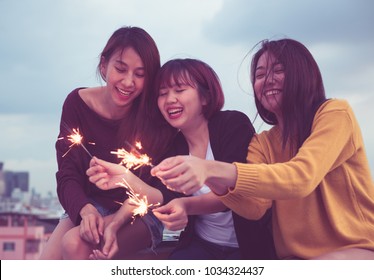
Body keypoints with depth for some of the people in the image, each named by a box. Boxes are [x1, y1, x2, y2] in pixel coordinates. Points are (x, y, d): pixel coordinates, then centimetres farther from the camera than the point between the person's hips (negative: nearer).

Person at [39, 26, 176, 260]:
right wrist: (87, 210, -29)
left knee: (75, 244, -29)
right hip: (89, 207, 3)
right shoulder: (77, 103, -9)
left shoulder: (156, 117, -17)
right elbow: (68, 176, -8)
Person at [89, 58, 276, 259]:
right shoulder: (173, 145, 3)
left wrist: (188, 205, -45)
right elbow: (168, 199, -7)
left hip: (249, 244, -4)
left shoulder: (234, 124, -12)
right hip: (202, 245, 4)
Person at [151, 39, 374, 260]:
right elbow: (255, 207, -6)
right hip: (298, 258, 5)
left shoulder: (335, 113, -6)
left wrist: (214, 170, -36)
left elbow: (302, 177, -24)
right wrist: (214, 181, -27)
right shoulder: (262, 143, 11)